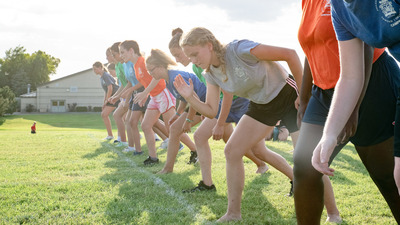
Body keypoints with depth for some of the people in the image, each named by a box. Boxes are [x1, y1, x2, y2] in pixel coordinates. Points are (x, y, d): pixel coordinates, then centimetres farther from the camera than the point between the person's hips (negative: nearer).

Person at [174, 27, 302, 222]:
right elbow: (211, 111, -4)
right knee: (232, 151, 4)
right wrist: (189, 97, -21)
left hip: (288, 96, -7)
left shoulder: (239, 49, -30)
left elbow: (290, 54, -27)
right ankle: (233, 213, 20)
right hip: (262, 106, 7)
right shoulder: (211, 74, -6)